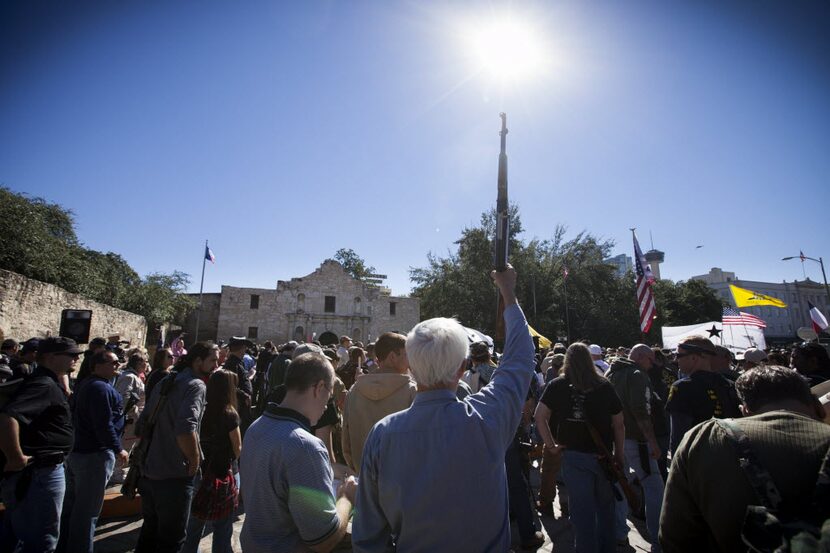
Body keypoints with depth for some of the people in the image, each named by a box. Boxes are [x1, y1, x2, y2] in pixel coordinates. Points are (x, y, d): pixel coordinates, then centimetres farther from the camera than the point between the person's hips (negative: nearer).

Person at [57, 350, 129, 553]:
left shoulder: (84, 384, 11)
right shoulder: (101, 388, -21)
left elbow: (78, 418, 19)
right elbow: (104, 424, -24)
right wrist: (119, 450, -15)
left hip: (76, 450, 10)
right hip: (95, 454, -10)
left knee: (71, 505, 22)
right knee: (87, 511, 1)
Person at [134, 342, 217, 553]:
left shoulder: (164, 384, 9)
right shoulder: (196, 385, -18)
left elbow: (141, 427, 13)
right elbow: (185, 430, -32)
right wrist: (194, 461, -17)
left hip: (149, 472, 8)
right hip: (174, 477, -8)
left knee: (150, 531, 26)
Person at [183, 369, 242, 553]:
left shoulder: (201, 410, -3)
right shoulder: (229, 414, -18)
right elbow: (238, 450, -11)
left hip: (200, 472, 6)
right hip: (225, 474, -5)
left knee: (195, 522, 22)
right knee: (223, 527, 9)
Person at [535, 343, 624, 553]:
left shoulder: (558, 385, -6)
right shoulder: (605, 386, -3)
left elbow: (539, 416, -13)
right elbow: (619, 424, 1)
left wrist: (551, 445, -4)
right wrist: (619, 455, 11)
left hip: (574, 455, -2)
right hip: (604, 456, 2)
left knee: (582, 510, 8)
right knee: (605, 506, 22)